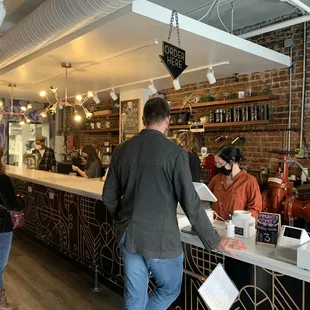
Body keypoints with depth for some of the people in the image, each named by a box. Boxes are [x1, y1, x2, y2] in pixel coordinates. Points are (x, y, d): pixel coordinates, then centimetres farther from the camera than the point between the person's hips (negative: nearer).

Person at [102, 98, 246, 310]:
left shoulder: (121, 150, 0)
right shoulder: (175, 152, -15)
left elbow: (109, 196, 7)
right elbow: (191, 203, -17)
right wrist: (215, 241, -7)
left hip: (128, 236, 5)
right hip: (160, 238, -5)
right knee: (170, 289, 22)